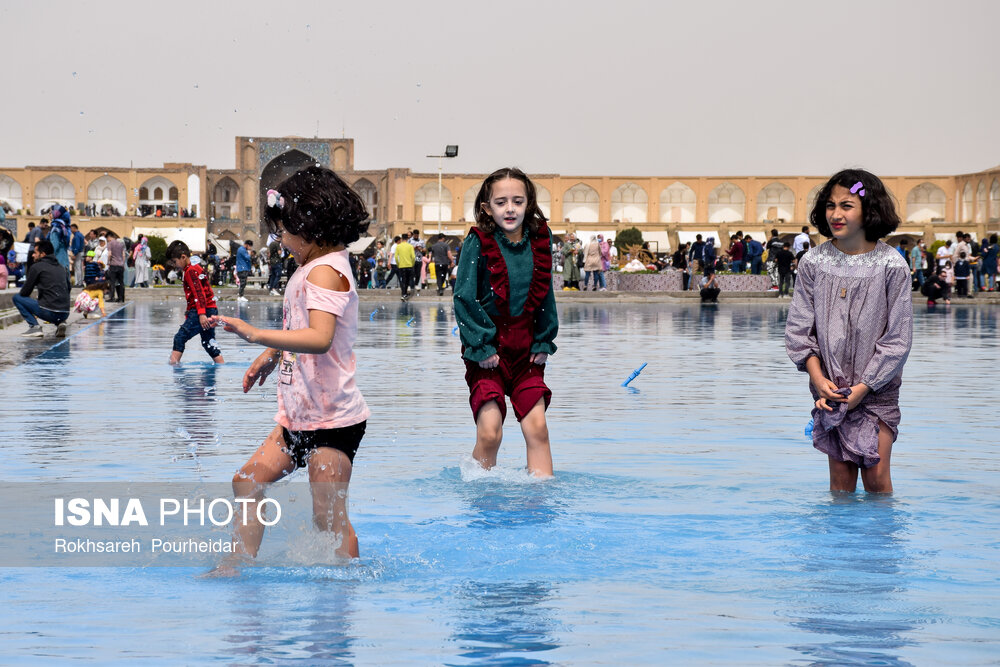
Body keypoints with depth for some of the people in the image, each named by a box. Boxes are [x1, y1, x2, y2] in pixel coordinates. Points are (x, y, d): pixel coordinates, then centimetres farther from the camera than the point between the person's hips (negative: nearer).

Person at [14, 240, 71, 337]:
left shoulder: (37, 267, -1)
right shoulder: (61, 267, 17)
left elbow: (24, 292, 3)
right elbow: (68, 289, 25)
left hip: (49, 312, -6)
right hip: (65, 314, 6)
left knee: (17, 297, 9)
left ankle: (34, 326, -1)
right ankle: (60, 323, 9)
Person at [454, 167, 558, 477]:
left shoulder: (540, 240, 1)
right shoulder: (477, 243, -11)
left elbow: (545, 296, 10)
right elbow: (464, 298, -9)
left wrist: (543, 342, 6)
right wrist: (481, 346, -12)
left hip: (527, 350, 3)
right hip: (488, 352, -3)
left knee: (537, 427, -2)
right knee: (489, 433, -8)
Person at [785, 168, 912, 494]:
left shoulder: (891, 265, -8)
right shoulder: (813, 262, -1)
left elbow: (898, 337, -7)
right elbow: (798, 327, 3)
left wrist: (863, 387, -11)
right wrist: (818, 379, -9)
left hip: (877, 390, -2)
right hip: (830, 390, 2)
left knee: (876, 476, -3)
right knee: (840, 476, 4)